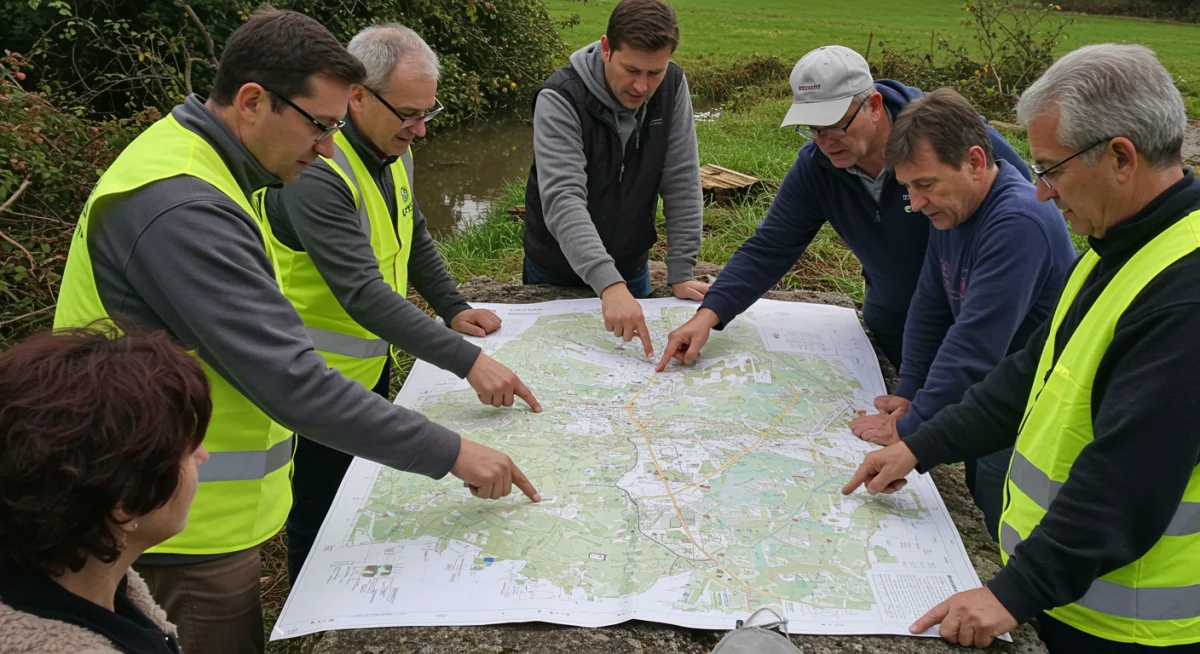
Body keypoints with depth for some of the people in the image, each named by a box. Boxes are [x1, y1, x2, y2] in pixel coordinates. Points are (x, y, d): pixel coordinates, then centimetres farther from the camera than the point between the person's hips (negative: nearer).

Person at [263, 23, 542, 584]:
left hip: (372, 362, 8)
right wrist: (467, 361, -38)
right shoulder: (315, 171, -28)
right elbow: (363, 293, -35)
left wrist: (453, 308, 6)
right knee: (321, 525, 9)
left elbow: (415, 239, 17)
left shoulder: (394, 151, 1)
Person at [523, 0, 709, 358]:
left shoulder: (672, 87, -14)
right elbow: (563, 200, -37)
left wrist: (681, 273, -15)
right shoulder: (559, 99, -27)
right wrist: (608, 283, -48)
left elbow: (682, 184, -12)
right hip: (557, 270, -3)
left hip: (631, 266, 3)